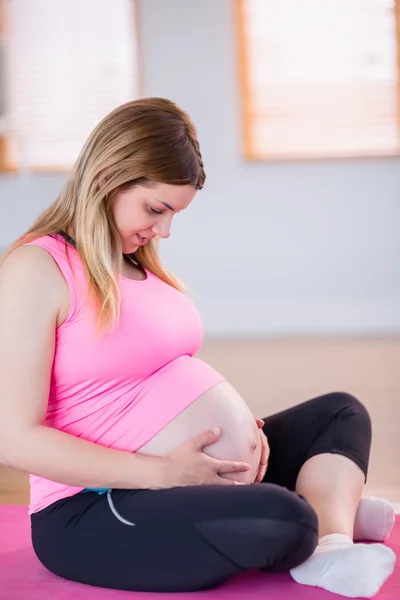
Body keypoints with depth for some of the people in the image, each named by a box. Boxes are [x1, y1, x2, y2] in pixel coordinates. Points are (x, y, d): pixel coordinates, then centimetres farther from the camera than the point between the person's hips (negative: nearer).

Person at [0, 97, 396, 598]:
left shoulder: (138, 260, 13)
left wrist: (241, 423, -1)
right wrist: (164, 472, -21)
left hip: (195, 478, 10)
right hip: (94, 513, -10)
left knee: (340, 412, 13)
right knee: (284, 519, -33)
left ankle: (331, 548, -13)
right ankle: (333, 509, 2)